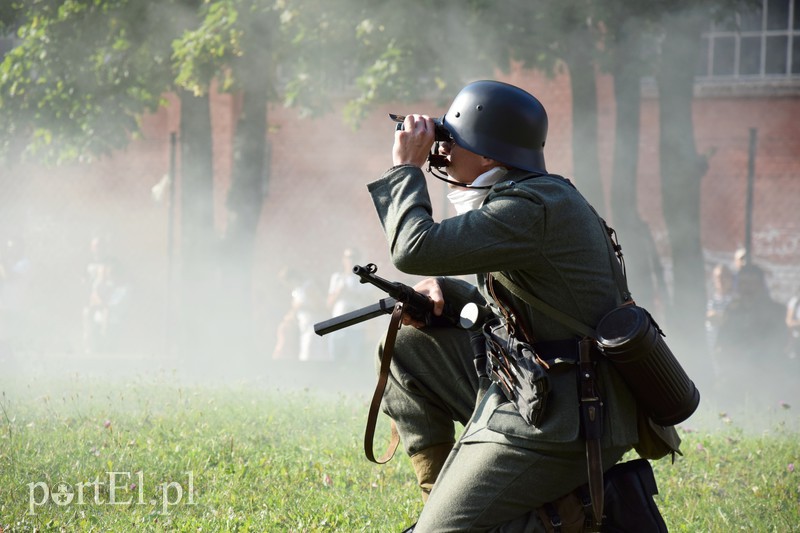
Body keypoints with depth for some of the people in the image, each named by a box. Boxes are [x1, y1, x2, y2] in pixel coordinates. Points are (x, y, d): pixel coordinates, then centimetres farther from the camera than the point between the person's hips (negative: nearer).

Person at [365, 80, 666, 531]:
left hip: (559, 423, -10)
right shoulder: (543, 197, 14)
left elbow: (415, 248, -23)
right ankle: (440, 492, 17)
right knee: (406, 345, 16)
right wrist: (442, 290, 6)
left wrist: (406, 167, -7)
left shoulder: (532, 207, -18)